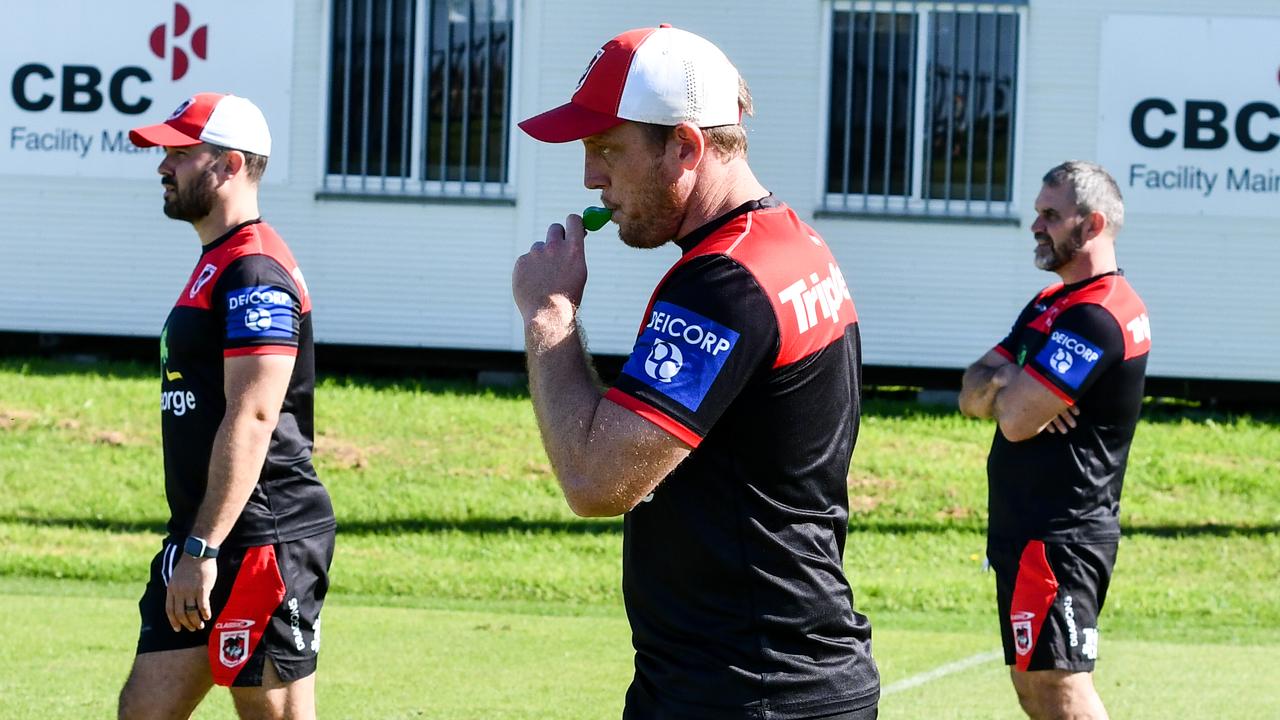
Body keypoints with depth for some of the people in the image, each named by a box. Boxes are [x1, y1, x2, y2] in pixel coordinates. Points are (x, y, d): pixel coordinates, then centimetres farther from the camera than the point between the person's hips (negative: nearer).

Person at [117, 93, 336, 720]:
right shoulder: (214, 267, 19)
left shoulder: (254, 273, -13)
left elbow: (252, 418, -21)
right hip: (200, 542, 10)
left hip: (262, 545, -10)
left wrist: (203, 549, -23)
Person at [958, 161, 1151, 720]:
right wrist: (1006, 384, -10)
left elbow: (1017, 420, -22)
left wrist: (1000, 385, 1)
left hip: (1055, 540, -11)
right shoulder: (1051, 305, 17)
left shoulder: (1095, 317, -18)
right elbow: (971, 395, 13)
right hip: (1034, 531, 11)